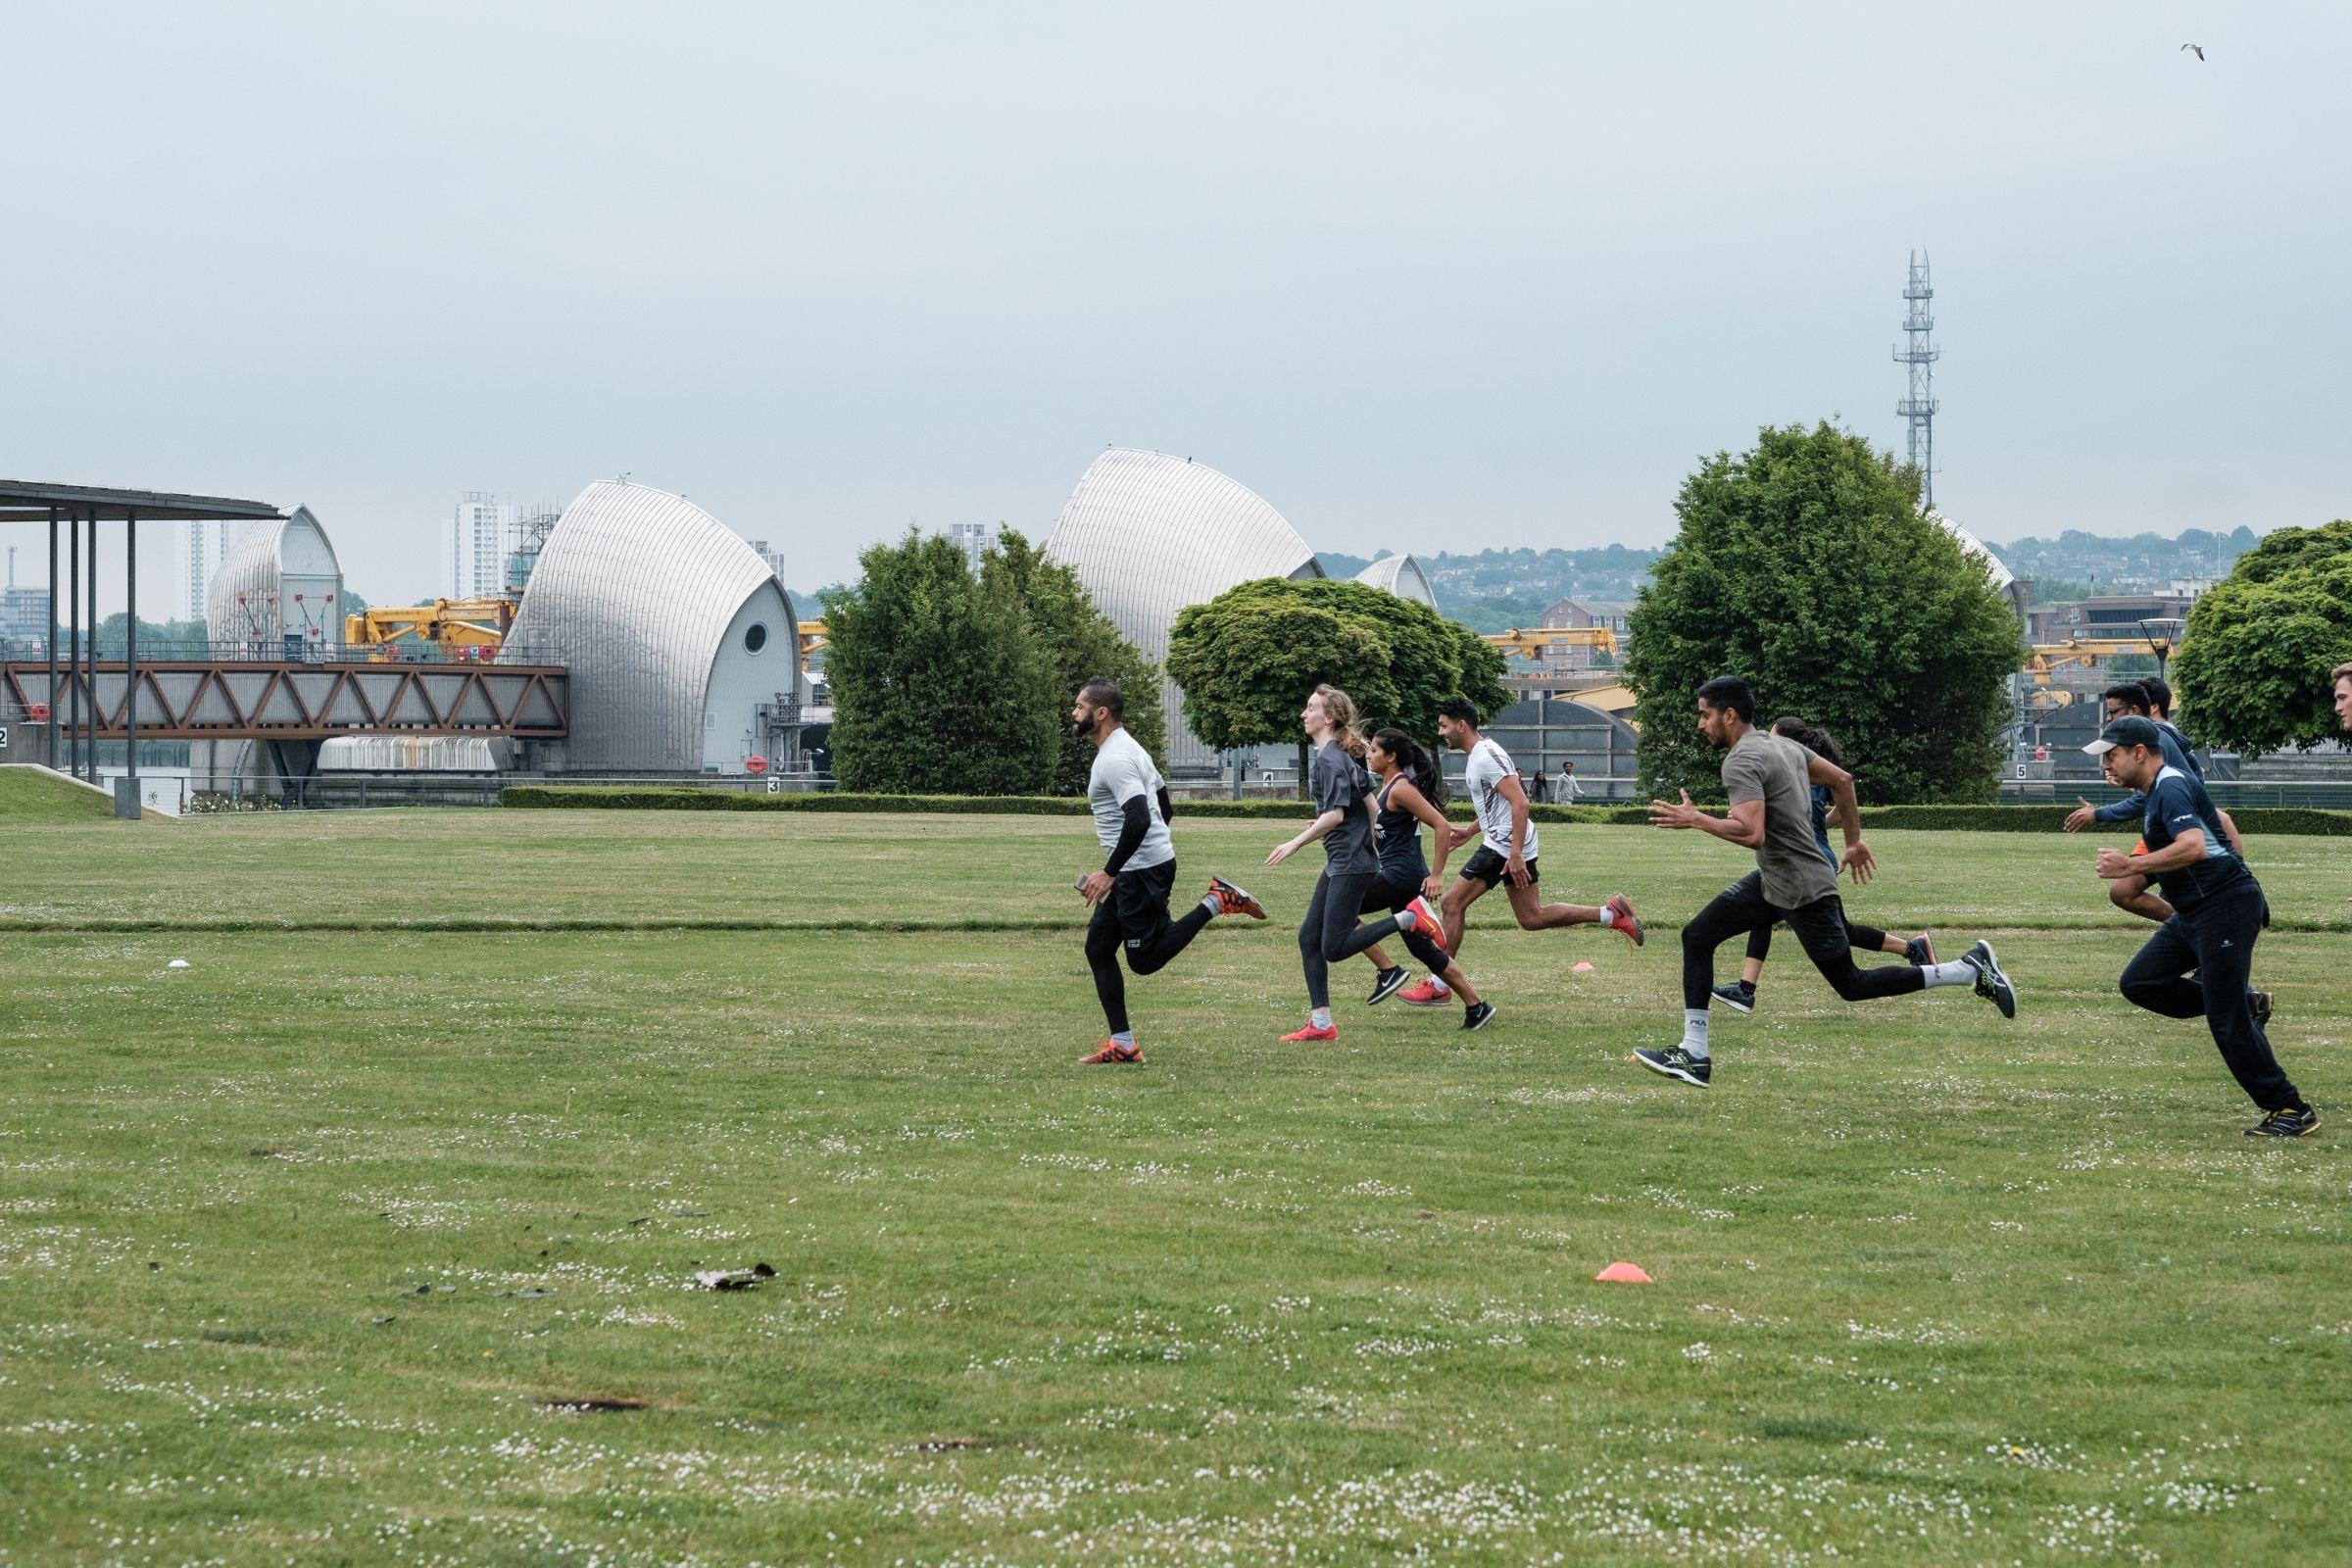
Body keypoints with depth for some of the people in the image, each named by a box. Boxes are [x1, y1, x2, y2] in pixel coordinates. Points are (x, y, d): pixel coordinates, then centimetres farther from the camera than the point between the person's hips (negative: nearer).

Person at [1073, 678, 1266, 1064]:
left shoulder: (1114, 759, -18)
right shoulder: (1127, 747, 15)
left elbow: (1139, 818, -29)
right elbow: (1162, 802, 24)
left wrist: (1109, 873, -25)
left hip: (1141, 872, -10)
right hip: (1134, 870, 10)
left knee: (1145, 960, -5)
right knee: (1098, 949, 9)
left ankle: (1215, 902, -1)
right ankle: (1123, 1045, 9)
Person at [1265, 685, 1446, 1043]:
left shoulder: (1330, 759, -16)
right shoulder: (1344, 756, 14)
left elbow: (1335, 815, -23)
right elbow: (1370, 805, 19)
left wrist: (1296, 843, -19)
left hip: (1351, 865, -10)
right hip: (1340, 864, 10)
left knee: (1333, 949, -10)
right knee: (1309, 937, 7)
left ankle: (1410, 917, -8)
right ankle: (1321, 1023, 7)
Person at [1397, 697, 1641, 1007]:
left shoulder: (1487, 756, -17)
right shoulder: (1476, 756, 16)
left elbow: (1520, 803, -24)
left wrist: (1515, 854, -27)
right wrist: (1471, 832, 22)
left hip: (1504, 845, -11)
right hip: (1510, 846, 11)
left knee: (1451, 904, -5)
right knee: (1531, 917, 12)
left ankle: (1439, 987, 0)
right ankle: (1612, 914, 11)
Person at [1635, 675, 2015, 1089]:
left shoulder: (1741, 762, -20)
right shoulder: (1782, 745, 9)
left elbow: (1751, 833, -33)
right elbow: (1842, 780, 17)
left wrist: (1695, 819, -23)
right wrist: (1854, 841, 26)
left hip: (1804, 894, -10)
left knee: (1852, 985, 1)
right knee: (1697, 937, 5)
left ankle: (1972, 969, 7)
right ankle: (1694, 1055, 4)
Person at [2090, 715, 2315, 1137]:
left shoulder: (2171, 787, -17)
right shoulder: (2156, 790, 14)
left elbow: (2194, 847, -34)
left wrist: (2130, 866, -31)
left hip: (2225, 905, -11)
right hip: (2193, 912, 11)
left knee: (2227, 1020, -10)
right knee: (2138, 982, 6)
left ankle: (2289, 1110, -3)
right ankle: (2243, 1006, 9)